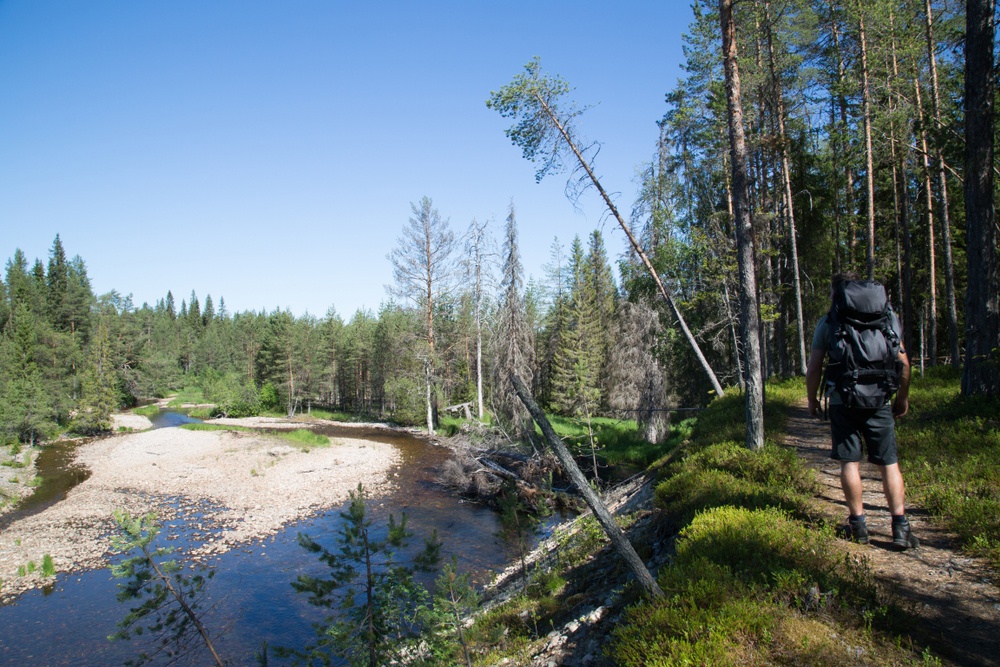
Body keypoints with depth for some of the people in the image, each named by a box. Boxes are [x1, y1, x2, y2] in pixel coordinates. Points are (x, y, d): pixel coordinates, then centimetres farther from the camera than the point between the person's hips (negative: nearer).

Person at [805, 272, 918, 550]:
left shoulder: (828, 321, 0)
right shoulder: (888, 317, 7)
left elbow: (814, 367, -1)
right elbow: (904, 363, 8)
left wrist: (812, 399, 11)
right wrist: (903, 397, 19)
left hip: (843, 401, -2)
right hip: (879, 401, 2)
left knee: (850, 462, 6)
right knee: (889, 463, 7)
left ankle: (858, 524, 11)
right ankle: (900, 525, 3)